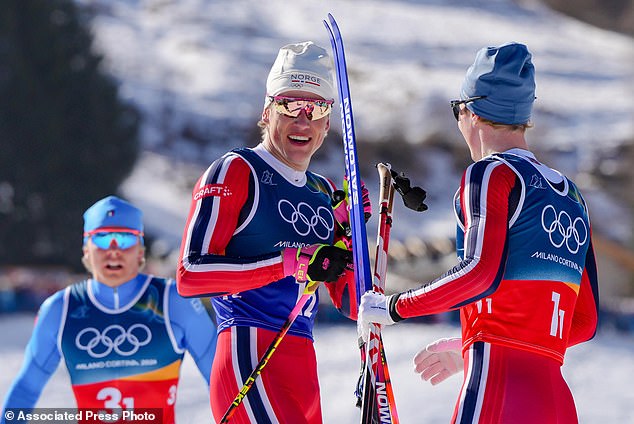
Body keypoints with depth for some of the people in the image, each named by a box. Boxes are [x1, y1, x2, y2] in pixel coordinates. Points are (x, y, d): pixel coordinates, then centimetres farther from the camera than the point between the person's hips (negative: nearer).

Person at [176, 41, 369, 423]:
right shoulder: (237, 171, 0)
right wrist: (292, 262, -15)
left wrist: (349, 231, 3)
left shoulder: (324, 194, 20)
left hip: (301, 365, 8)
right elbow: (191, 273, -11)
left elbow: (352, 306, 18)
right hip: (250, 354, -8)